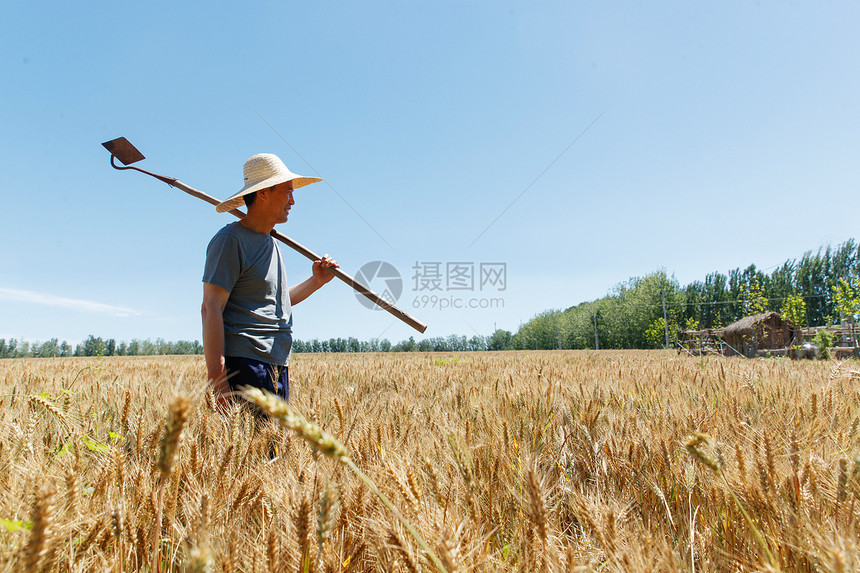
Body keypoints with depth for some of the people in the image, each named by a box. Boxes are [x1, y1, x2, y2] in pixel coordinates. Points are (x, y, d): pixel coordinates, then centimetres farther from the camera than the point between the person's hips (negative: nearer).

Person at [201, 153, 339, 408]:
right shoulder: (230, 240, -7)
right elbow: (211, 308, -14)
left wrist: (316, 281, 15)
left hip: (277, 368, 9)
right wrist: (217, 377, -21)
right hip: (243, 365, -9)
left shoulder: (271, 243, 21)